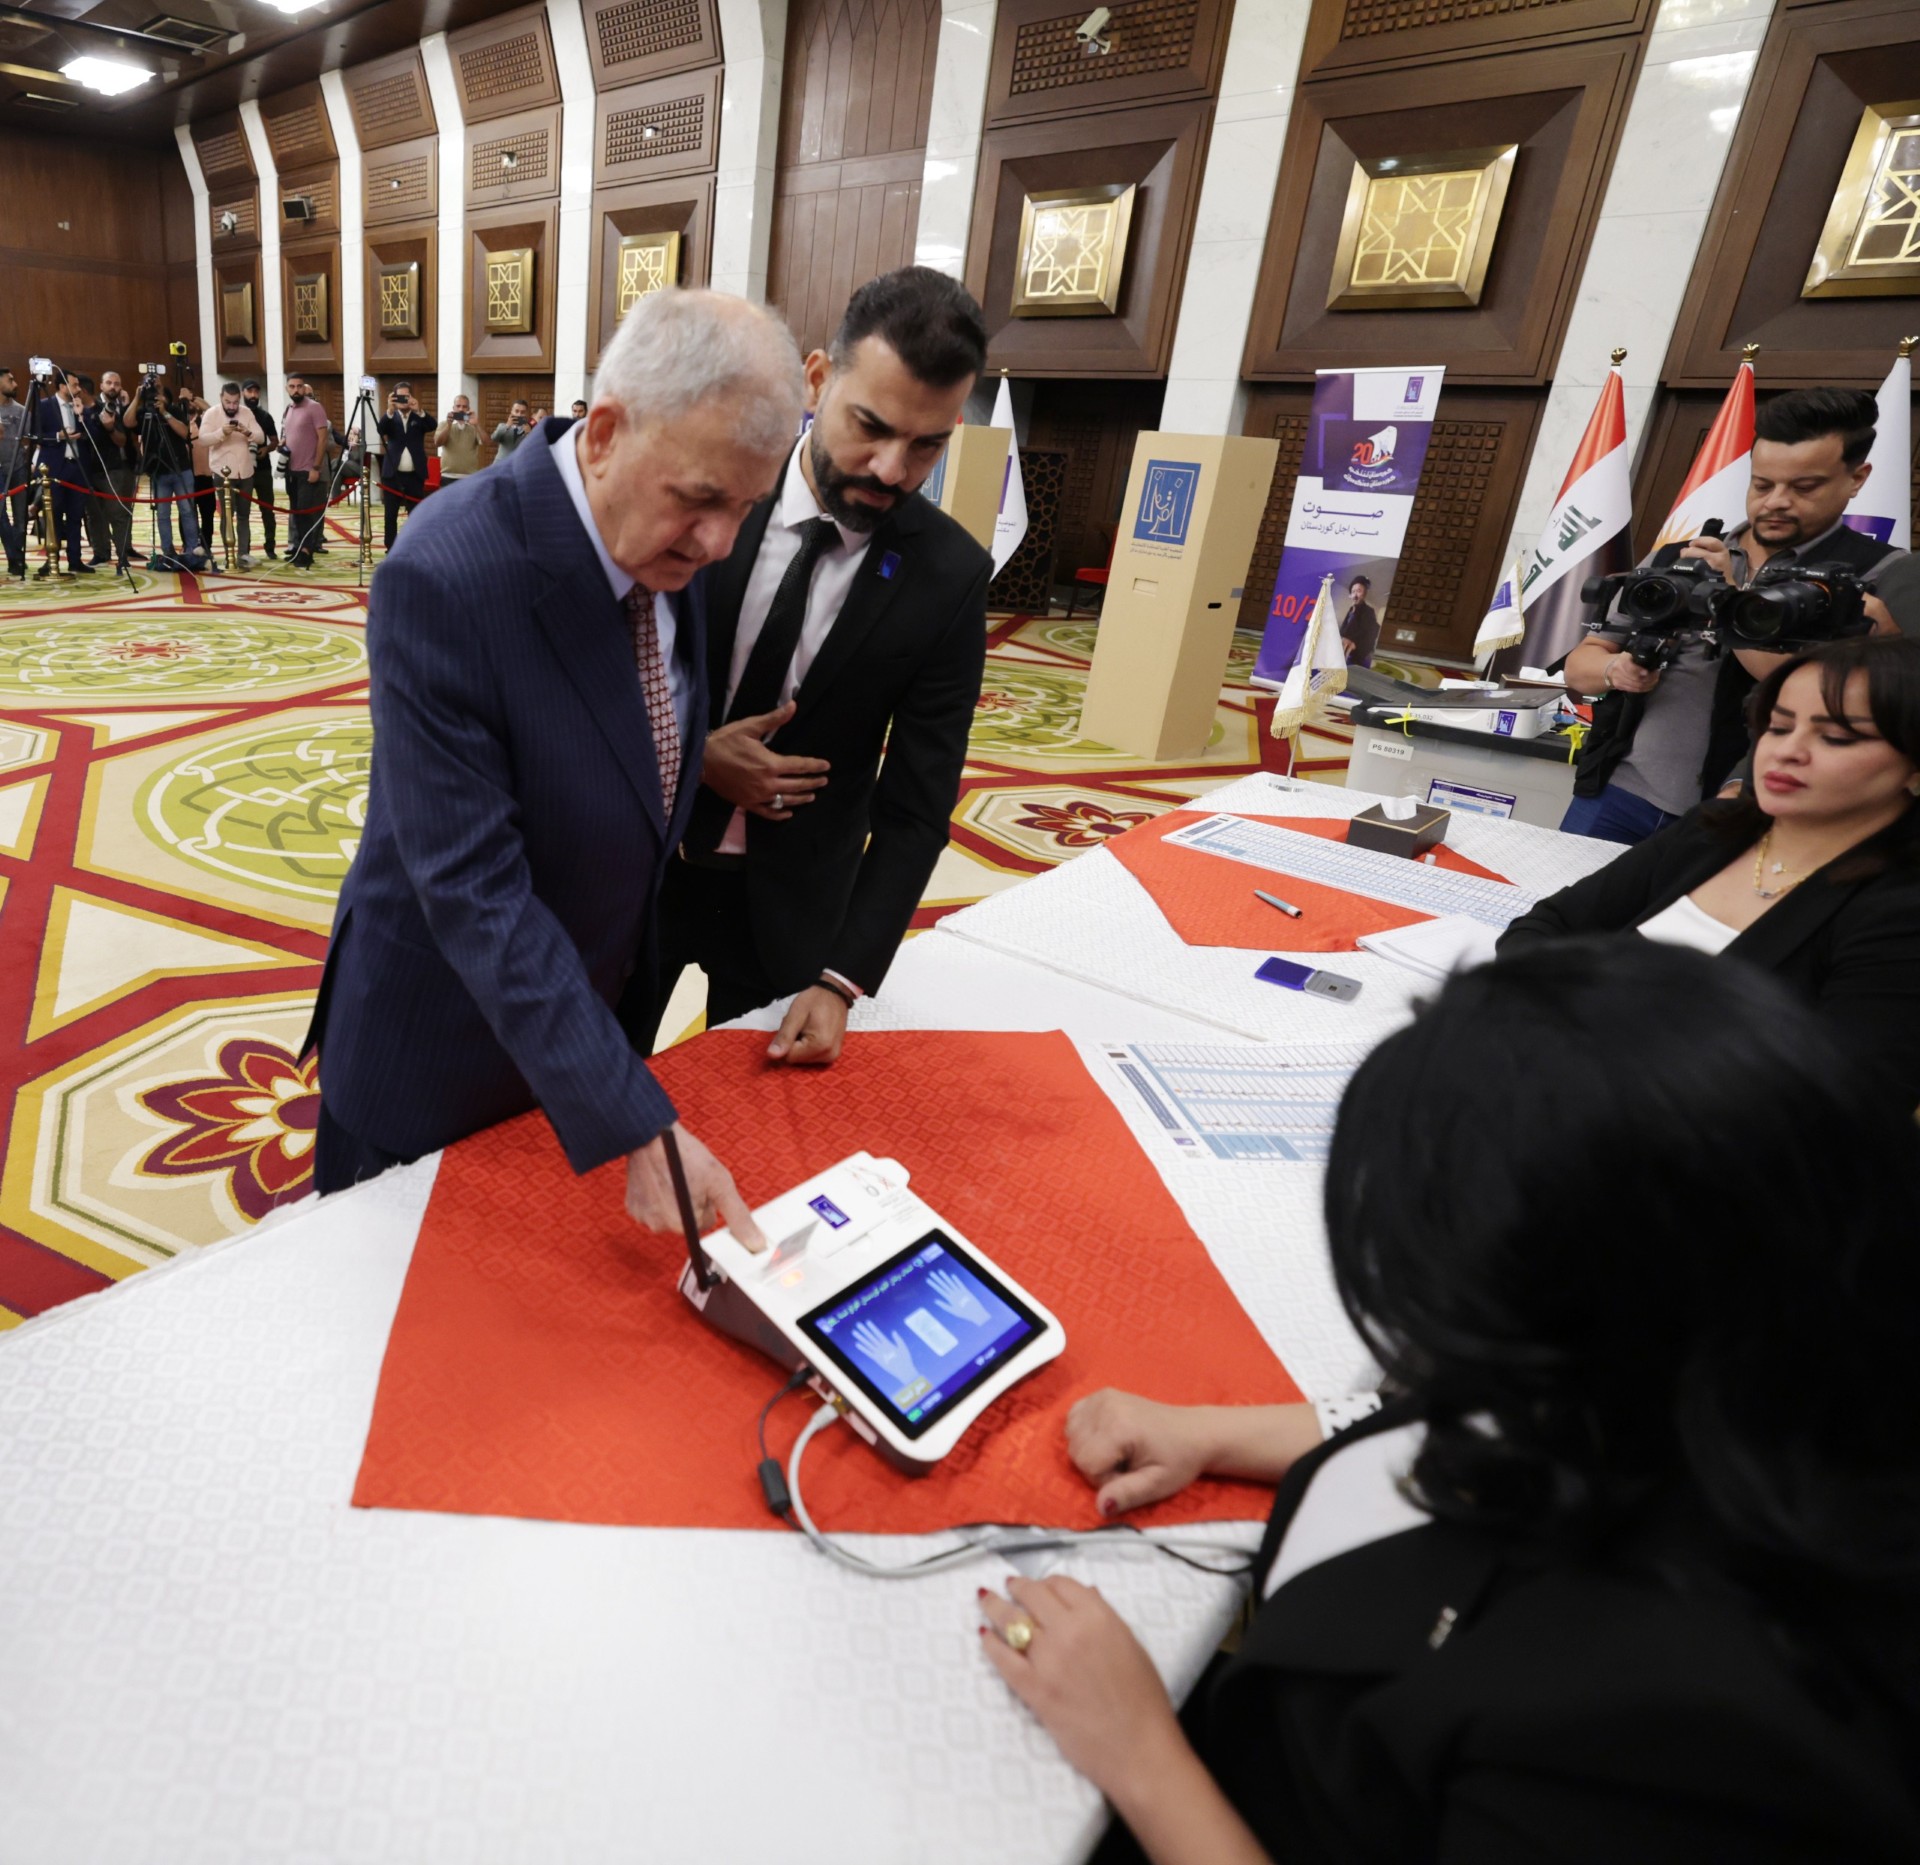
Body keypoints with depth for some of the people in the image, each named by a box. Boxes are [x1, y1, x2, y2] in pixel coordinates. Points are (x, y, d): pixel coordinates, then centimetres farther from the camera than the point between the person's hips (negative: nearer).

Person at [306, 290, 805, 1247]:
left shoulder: (669, 543, -8)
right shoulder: (443, 576, -30)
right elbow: (473, 891, -32)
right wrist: (641, 1129, -34)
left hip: (601, 1011, 6)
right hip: (444, 1044, -5)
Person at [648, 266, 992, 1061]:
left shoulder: (949, 576, -13)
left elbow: (915, 805, -11)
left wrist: (843, 980, -16)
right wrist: (689, 751, -19)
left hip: (790, 904, 0)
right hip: (638, 864, 1)